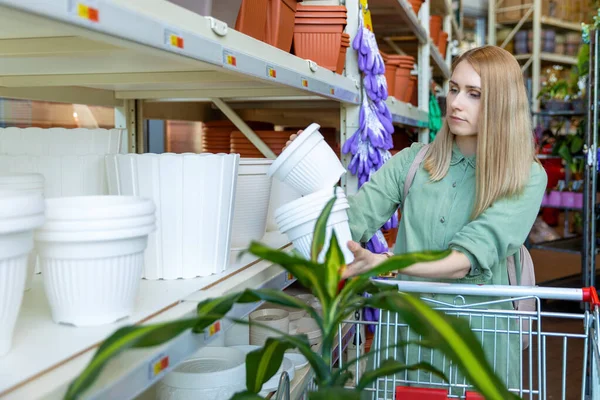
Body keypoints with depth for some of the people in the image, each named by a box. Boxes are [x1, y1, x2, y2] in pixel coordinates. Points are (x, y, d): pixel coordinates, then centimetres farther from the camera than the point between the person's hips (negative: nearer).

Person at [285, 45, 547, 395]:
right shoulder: (414, 161, 2)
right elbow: (352, 218, -7)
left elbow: (467, 260, -21)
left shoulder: (528, 178, -8)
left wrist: (383, 263, -35)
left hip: (479, 335, -2)